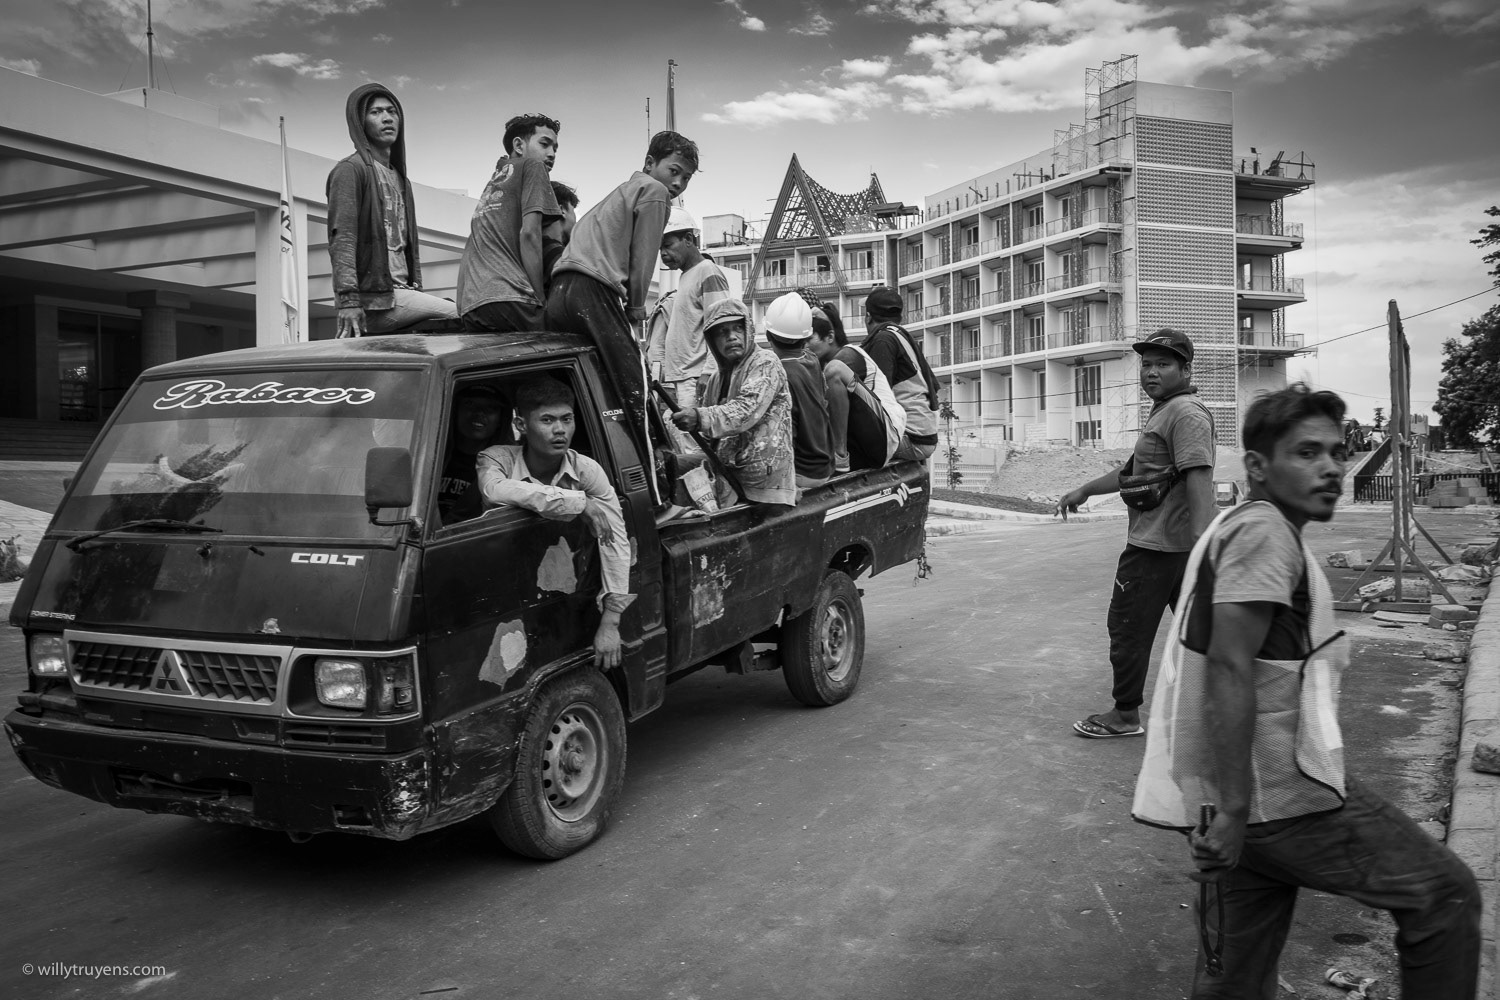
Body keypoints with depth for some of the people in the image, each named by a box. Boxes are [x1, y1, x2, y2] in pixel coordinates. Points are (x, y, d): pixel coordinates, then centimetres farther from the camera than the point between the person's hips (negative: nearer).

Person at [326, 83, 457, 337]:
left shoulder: (400, 179, 25)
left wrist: (417, 292, 16)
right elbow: (342, 239, -12)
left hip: (400, 292, 8)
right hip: (373, 297, -8)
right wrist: (348, 300, -22)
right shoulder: (350, 169, -1)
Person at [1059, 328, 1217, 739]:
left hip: (1156, 547, -10)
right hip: (1180, 545, 10)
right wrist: (1084, 491, 32)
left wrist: (1202, 543, -33)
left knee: (1127, 626, 1)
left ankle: (1125, 715, 13)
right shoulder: (1163, 412, 20)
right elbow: (1134, 470, 30)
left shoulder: (1186, 414, -14)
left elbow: (1198, 477, -25)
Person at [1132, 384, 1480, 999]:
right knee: (1446, 894, 6)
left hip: (1241, 804, 9)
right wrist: (1234, 810, -23)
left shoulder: (1234, 527, 17)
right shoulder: (1265, 531, -13)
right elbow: (1230, 668, -23)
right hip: (1279, 794, -9)